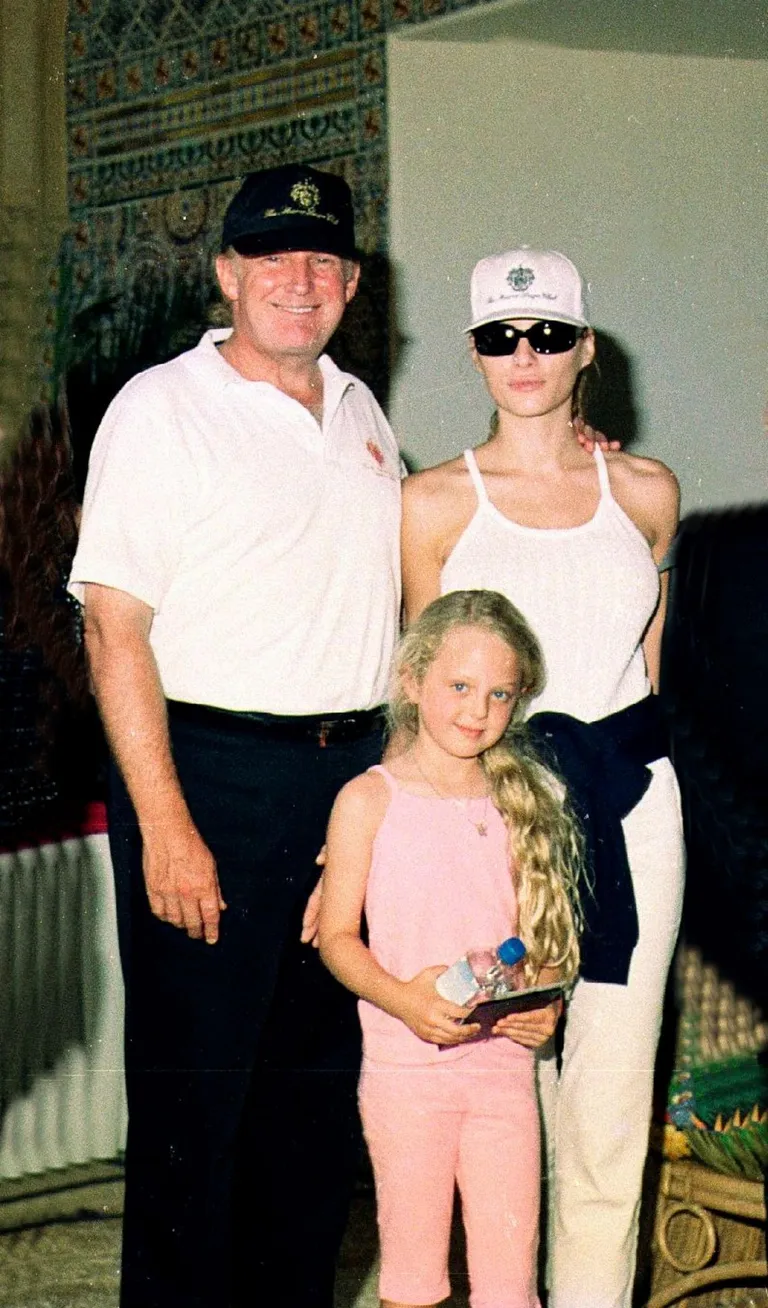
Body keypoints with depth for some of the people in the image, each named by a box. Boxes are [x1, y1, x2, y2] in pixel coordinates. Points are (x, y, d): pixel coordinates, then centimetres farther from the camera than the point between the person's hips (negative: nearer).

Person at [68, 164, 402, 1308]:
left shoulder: (360, 415, 15)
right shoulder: (163, 409, -4)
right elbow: (114, 625, -11)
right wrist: (166, 828, -18)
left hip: (355, 777, 6)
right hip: (211, 774, -6)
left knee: (324, 1081, 13)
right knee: (195, 1093, -1)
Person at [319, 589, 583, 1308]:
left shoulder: (521, 802, 9)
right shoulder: (368, 800, -2)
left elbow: (539, 939, 13)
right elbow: (337, 935, -4)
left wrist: (543, 1004, -7)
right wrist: (402, 997, -21)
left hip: (503, 1063, 3)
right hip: (405, 1062, -3)